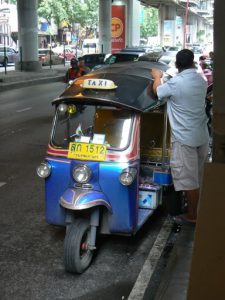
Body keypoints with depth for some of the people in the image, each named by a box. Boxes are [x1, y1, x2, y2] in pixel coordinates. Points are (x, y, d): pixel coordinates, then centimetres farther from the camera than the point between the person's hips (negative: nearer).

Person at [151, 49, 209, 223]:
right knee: (199, 177, 19)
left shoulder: (176, 83, -17)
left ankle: (192, 215, 12)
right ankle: (200, 209, 33)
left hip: (184, 138, -7)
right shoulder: (202, 81, 4)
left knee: (189, 179, 2)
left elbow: (157, 91, 1)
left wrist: (157, 76, 22)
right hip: (202, 136, 7)